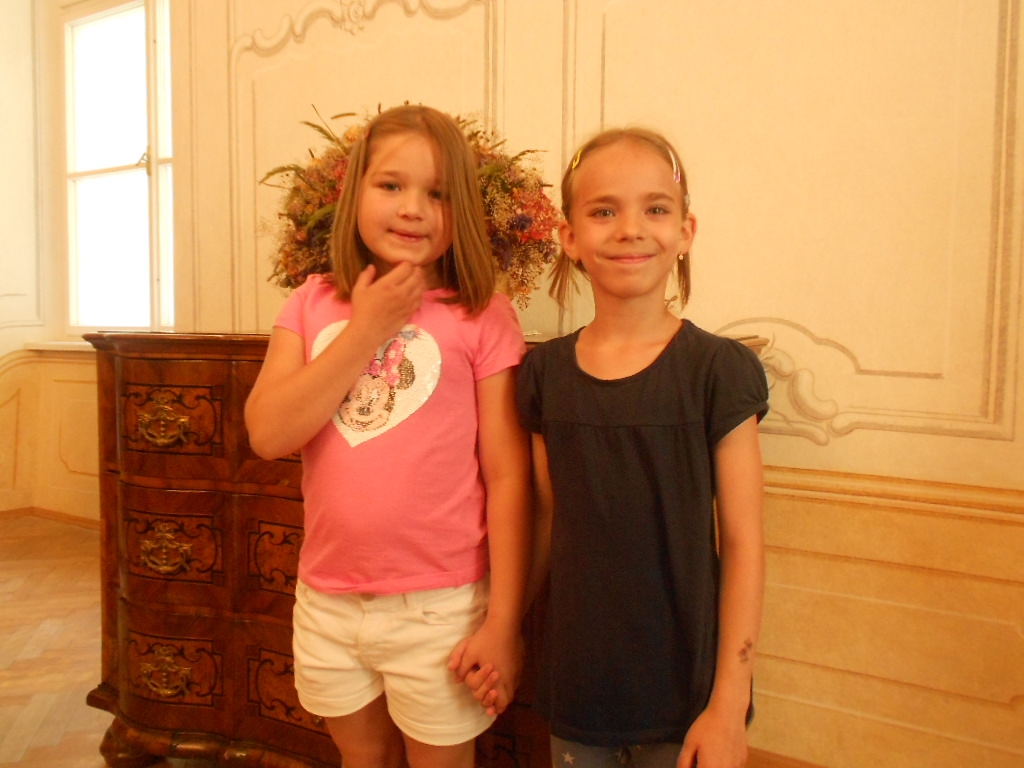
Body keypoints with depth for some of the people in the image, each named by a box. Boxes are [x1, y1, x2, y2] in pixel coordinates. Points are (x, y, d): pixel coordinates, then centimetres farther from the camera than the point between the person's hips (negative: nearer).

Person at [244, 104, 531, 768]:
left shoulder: (484, 318, -10)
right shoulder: (314, 304, 1)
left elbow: (508, 477, -10)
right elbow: (268, 435, -10)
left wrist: (504, 622, -9)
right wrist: (365, 330, -15)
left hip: (439, 607, -3)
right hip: (327, 601, 4)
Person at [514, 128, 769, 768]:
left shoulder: (718, 370, -11)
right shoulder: (546, 372, -3)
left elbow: (743, 544, -9)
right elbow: (550, 520, 6)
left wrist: (729, 705, -10)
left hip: (685, 692, -2)